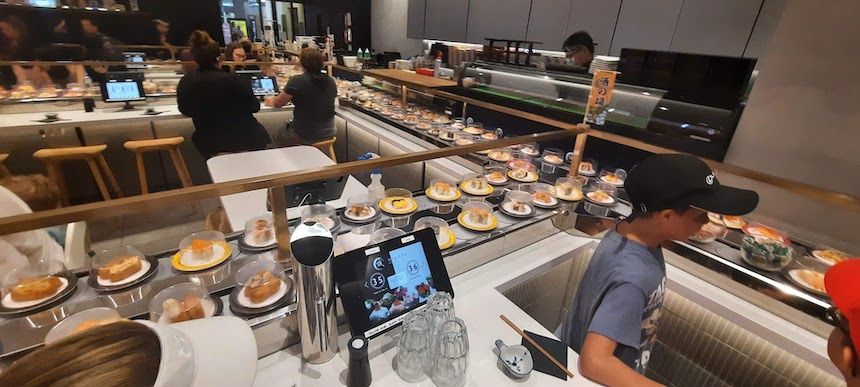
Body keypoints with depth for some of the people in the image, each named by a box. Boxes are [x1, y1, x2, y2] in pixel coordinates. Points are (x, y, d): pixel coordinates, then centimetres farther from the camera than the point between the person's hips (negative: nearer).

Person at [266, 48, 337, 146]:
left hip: (305, 137, -5)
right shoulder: (331, 82, -2)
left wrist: (270, 101, 20)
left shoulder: (296, 81, -17)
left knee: (277, 137, 25)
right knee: (289, 125, 32)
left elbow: (277, 103, -3)